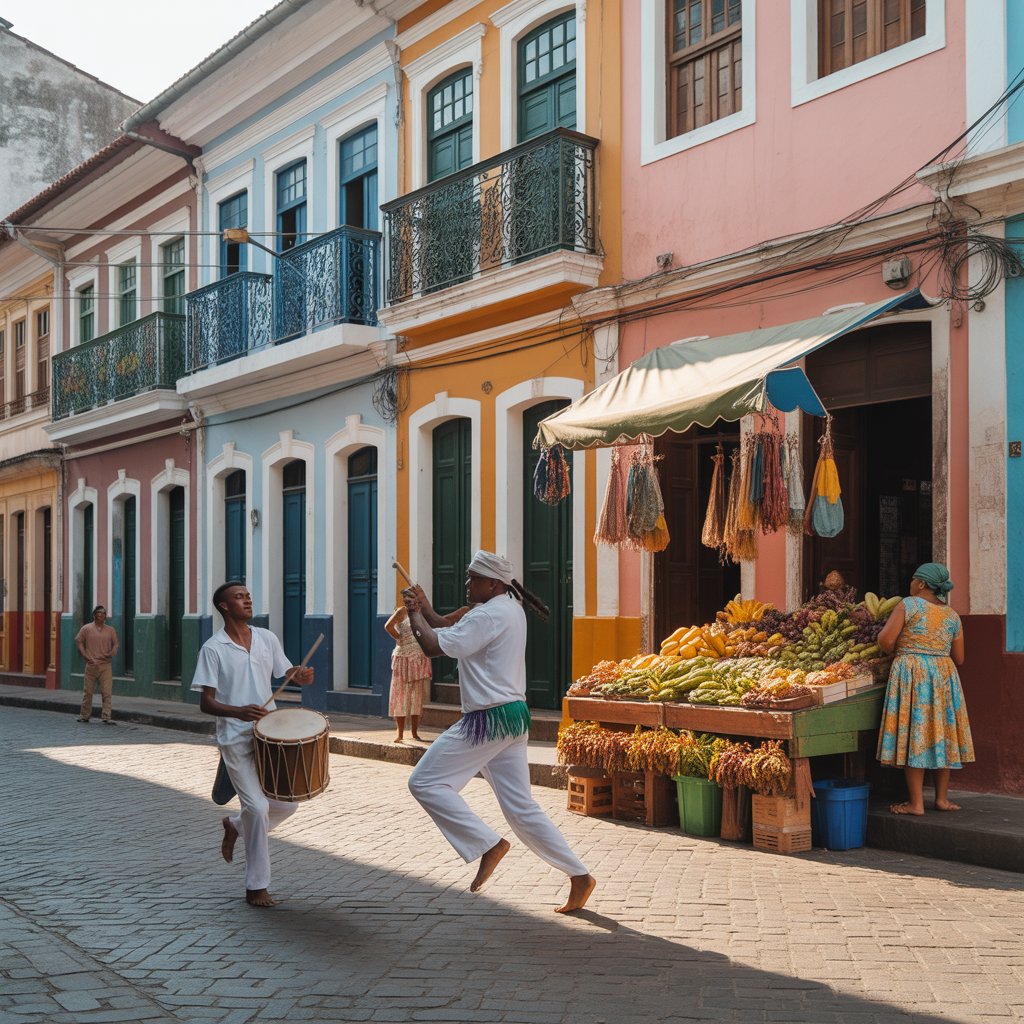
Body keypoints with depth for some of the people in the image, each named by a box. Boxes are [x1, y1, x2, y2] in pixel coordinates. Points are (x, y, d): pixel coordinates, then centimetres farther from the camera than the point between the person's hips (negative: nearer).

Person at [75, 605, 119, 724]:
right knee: (88, 691, 7)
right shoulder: (86, 628, 3)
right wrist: (85, 656, -2)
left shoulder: (110, 630, 8)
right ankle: (84, 715, 20)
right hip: (91, 664, -1)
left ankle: (106, 717, -6)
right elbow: (78, 641, 6)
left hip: (105, 665, 1)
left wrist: (110, 654, -3)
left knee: (107, 692, -6)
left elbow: (115, 644, 15)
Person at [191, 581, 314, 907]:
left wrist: (302, 676, -12)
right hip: (236, 739, -5)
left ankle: (236, 826, 36)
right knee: (258, 807, -10)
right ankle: (256, 887, 6)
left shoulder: (267, 638, 6)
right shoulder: (213, 649, -7)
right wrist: (239, 712, -27)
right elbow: (206, 703, -9)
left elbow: (288, 673, 13)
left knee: (287, 803, 7)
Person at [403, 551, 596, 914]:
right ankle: (579, 876, 10)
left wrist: (415, 616, -1)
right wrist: (425, 610, 10)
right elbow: (455, 636, 21)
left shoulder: (488, 615, -16)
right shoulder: (510, 609, 16)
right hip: (513, 717, 10)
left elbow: (434, 647, -18)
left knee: (425, 781, -2)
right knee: (521, 806, 11)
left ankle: (488, 845, -5)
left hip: (488, 720, -10)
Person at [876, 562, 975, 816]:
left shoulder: (909, 605, -6)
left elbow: (885, 640, -12)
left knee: (914, 737, -2)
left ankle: (916, 803, -1)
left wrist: (898, 653, 9)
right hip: (944, 676, 5)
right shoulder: (952, 616, 9)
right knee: (941, 735, 12)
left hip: (912, 673, -5)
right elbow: (958, 659, 11)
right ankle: (942, 798, 16)